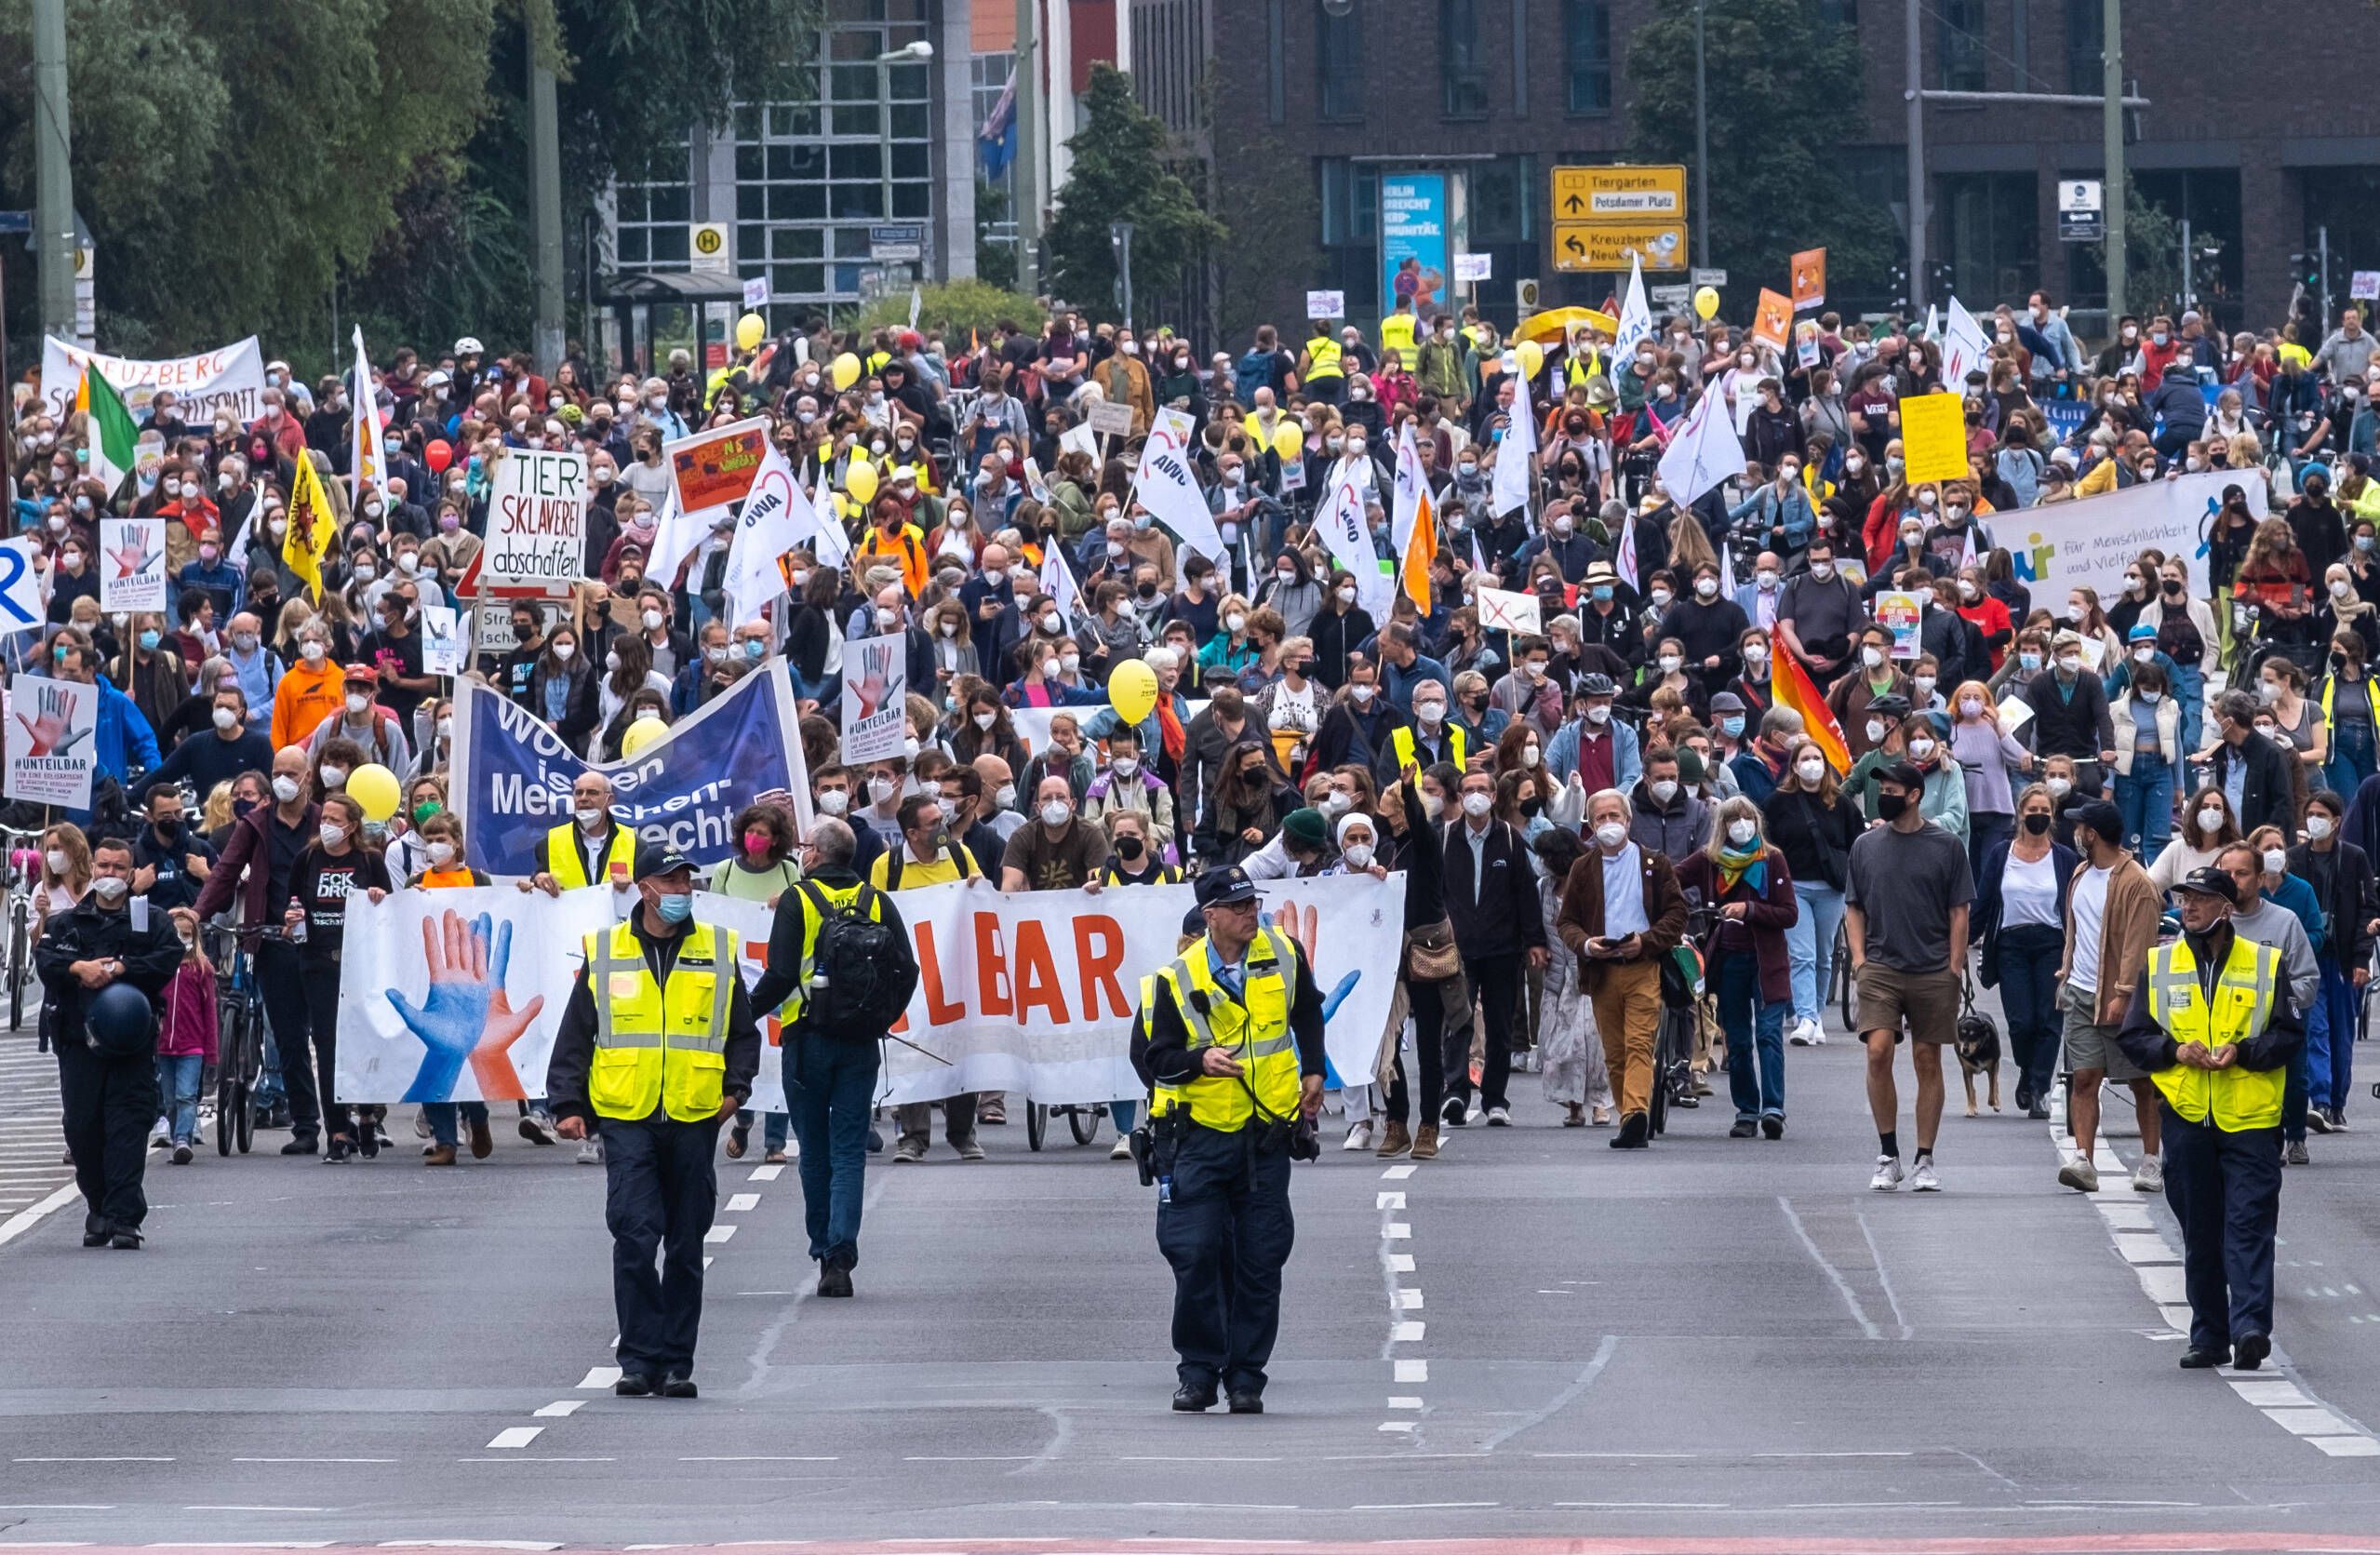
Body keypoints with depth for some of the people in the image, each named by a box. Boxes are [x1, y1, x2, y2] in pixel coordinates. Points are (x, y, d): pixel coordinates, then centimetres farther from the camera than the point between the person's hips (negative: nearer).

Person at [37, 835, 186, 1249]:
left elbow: (170, 956, -6)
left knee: (129, 1126, -10)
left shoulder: (152, 921, 10)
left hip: (132, 1040, -2)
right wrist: (78, 967, -19)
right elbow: (44, 957, 0)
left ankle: (124, 1218, -12)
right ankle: (98, 1210, 18)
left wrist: (120, 968, -16)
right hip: (80, 1039, 2)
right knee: (82, 1127, 1)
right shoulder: (67, 923, 15)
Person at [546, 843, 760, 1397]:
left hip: (695, 1122, 1)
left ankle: (676, 1362, 12)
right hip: (627, 1121, -1)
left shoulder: (718, 952, 9)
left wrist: (736, 1087, -1)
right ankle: (640, 1360, -4)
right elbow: (574, 1037, 9)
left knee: (686, 1249, 5)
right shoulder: (604, 953, 6)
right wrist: (568, 1105, 1)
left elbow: (743, 1032, 14)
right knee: (634, 1241, -10)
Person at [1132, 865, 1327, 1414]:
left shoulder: (1284, 956, 2)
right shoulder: (1177, 980, -9)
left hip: (1267, 1137, 2)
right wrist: (1201, 1060, -21)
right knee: (1195, 1255, -7)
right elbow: (1150, 1054, -5)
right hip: (1200, 1136, -2)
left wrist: (1312, 1071, 18)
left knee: (1260, 1261, 1)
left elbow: (1307, 1013, 22)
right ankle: (1199, 1371, 7)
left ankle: (1246, 1376, 10)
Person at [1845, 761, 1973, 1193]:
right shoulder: (1866, 845, 9)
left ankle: (1924, 1161, 10)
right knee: (1878, 1051, -15)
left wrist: (1954, 968, -3)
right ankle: (1888, 1154, -4)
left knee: (1928, 1062, 3)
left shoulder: (1946, 846, 2)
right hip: (1880, 968, 1)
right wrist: (1859, 956, 2)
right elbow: (1854, 908, 15)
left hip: (1933, 973, -1)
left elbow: (1959, 912, 4)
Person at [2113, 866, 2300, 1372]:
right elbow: (2133, 1037, 10)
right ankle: (2209, 1337, 13)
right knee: (2199, 1231, 7)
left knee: (2249, 1225, -11)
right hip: (2185, 1117, 3)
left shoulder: (2265, 965, 4)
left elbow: (2289, 1036, 3)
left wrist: (2242, 1053, -14)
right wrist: (2175, 1051, -9)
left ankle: (2250, 1326, -17)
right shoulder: (2158, 965, 10)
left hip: (2250, 1120, -3)